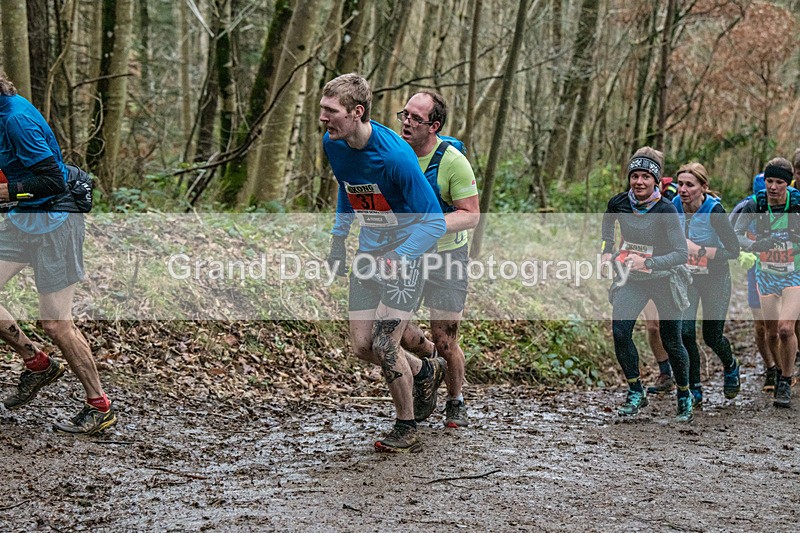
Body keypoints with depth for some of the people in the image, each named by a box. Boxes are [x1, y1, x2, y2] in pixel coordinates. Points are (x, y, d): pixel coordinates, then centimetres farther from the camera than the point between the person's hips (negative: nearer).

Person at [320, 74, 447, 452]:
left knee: (384, 344, -13)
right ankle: (426, 372, 32)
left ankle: (407, 430, 8)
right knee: (362, 346, 3)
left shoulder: (395, 156, -27)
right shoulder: (333, 143, -5)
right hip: (369, 252, 7)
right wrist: (339, 236, 12)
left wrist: (397, 259, -33)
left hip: (406, 253, -7)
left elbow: (433, 222, -22)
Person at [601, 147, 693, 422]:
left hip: (663, 279, -3)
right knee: (619, 331, -16)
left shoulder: (666, 211, -21)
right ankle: (636, 392, -1)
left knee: (671, 342, 4)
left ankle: (685, 396, 27)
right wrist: (607, 250, 8)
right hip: (631, 279, 3)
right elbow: (608, 223, 18)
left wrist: (647, 262, -36)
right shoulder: (618, 203, -8)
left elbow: (682, 253, -25)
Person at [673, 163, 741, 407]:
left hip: (715, 277, -3)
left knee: (712, 337, 5)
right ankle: (694, 389, 2)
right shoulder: (674, 206, -12)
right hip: (685, 276, 3)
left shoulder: (714, 211, -24)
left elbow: (733, 251, -24)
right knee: (685, 331, -13)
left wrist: (700, 251, -30)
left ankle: (731, 367, 40)